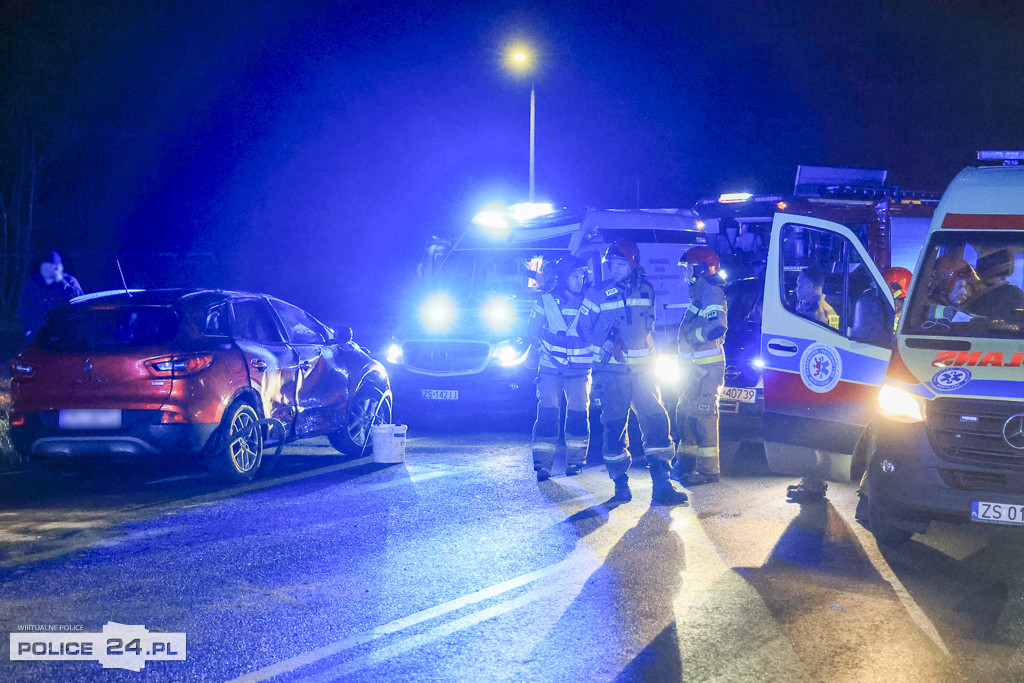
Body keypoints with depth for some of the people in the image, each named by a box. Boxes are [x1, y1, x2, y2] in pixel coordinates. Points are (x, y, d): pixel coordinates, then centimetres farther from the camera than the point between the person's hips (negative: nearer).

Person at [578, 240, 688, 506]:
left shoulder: (645, 290, 8)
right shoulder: (598, 294, -2)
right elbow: (584, 328, 5)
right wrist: (610, 344, -3)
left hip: (642, 370, 3)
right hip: (611, 371, -3)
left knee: (656, 420, -6)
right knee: (615, 427, -2)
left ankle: (661, 485, -5)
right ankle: (621, 487, 8)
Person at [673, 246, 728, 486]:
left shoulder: (711, 291, -15)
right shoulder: (699, 291, 18)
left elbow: (717, 327, -29)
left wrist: (692, 336, -17)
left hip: (706, 367, -11)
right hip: (694, 366, 11)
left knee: (703, 415, -9)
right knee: (685, 412, 15)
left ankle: (708, 469, -8)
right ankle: (686, 462, 24)